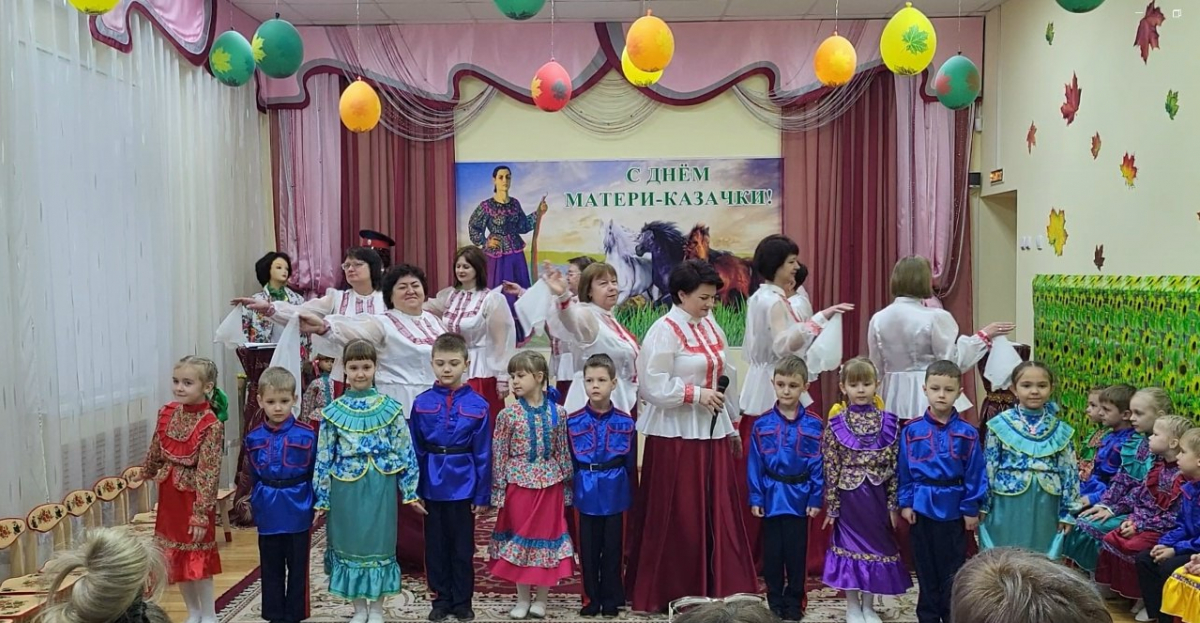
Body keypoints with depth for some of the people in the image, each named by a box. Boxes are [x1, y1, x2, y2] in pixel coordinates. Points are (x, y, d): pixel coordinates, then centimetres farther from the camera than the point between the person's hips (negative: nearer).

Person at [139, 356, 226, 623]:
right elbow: (156, 452, 15)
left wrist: (201, 514, -21)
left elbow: (207, 473, -21)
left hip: (193, 496, -6)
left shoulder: (211, 425, -20)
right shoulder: (167, 413, -2)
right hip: (169, 494, 6)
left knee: (198, 559, 4)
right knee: (176, 559, 15)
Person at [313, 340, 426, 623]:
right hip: (346, 488, 1)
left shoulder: (390, 407, -2)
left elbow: (405, 451, 0)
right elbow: (324, 458, 3)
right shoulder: (334, 411, -1)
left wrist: (410, 491, 0)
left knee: (379, 544, 7)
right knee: (350, 544, 9)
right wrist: (321, 499, 2)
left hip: (380, 487, -1)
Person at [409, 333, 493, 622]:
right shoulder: (422, 403, -2)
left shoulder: (477, 405, -7)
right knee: (435, 545, 13)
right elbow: (415, 450, 1)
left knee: (462, 546, 10)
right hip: (432, 484, 2)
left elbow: (483, 454, -4)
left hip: (463, 484, -2)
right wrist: (413, 490, -1)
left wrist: (483, 495, -4)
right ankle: (441, 599, 28)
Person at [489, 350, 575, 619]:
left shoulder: (558, 413, -2)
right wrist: (498, 490, -5)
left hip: (549, 484, 1)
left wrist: (566, 486, 5)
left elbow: (563, 452, 4)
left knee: (548, 535, 7)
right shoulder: (508, 414, -6)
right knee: (519, 536, 8)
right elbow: (499, 454, -4)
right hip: (518, 483, -1)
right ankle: (522, 599, 23)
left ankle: (541, 599, 22)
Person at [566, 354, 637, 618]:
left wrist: (631, 495, 2)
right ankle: (592, 599, 24)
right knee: (588, 548, 9)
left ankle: (611, 599, 24)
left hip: (615, 493, 0)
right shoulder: (573, 422, -3)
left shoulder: (625, 422, -3)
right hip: (586, 493, 0)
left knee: (613, 547, 9)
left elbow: (631, 463, 2)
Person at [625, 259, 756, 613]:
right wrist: (695, 394, -19)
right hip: (676, 434, -7)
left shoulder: (712, 328, 11)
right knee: (677, 517, 2)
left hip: (713, 432, 7)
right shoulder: (664, 331, -11)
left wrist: (732, 425, 17)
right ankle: (670, 593, 17)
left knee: (719, 514, 10)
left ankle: (717, 590, 21)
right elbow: (652, 385, -16)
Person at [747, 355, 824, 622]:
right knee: (772, 553, 10)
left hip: (799, 497, -1)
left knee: (796, 552, 10)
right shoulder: (762, 424, -4)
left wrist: (816, 498, -6)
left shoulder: (813, 424, -6)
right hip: (771, 496, 1)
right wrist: (755, 497, -4)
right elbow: (754, 464, -2)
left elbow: (818, 465, -3)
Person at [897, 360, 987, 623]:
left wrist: (971, 509, -4)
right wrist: (905, 503, -3)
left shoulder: (967, 433, -5)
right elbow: (904, 471, 1)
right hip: (921, 507, 1)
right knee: (926, 567, 12)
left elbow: (974, 474, -3)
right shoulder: (911, 431, -4)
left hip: (953, 509, -1)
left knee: (952, 569, 10)